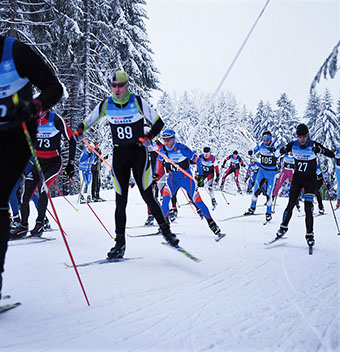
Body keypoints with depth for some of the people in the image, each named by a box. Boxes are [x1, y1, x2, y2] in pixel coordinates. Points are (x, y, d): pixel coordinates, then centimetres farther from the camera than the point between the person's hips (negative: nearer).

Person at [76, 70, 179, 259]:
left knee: (148, 197, -8)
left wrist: (148, 136, -17)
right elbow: (88, 121, 15)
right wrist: (79, 130, -5)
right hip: (119, 155, 2)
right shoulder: (106, 104, 3)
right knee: (120, 201, 0)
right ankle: (120, 243, 7)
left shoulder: (138, 102, -6)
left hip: (139, 153, -2)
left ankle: (165, 230, 9)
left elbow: (158, 123, -1)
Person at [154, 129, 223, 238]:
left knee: (197, 201, -6)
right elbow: (159, 160, 18)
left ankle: (211, 223, 7)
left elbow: (197, 160, -16)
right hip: (172, 178, 4)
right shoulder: (163, 151, -6)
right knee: (165, 199, -18)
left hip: (186, 177, -3)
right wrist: (156, 174, 15)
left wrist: (201, 176, -20)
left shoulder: (182, 148, -21)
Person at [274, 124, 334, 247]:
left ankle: (309, 234, 3)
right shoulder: (293, 145, -7)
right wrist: (285, 150, -16)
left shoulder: (314, 145, -15)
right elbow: (281, 151, 9)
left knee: (308, 208, -8)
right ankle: (284, 227, 17)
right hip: (297, 178, 2)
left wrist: (320, 150, -38)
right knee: (291, 204, -3)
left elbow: (332, 155, -18)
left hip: (310, 180, -2)